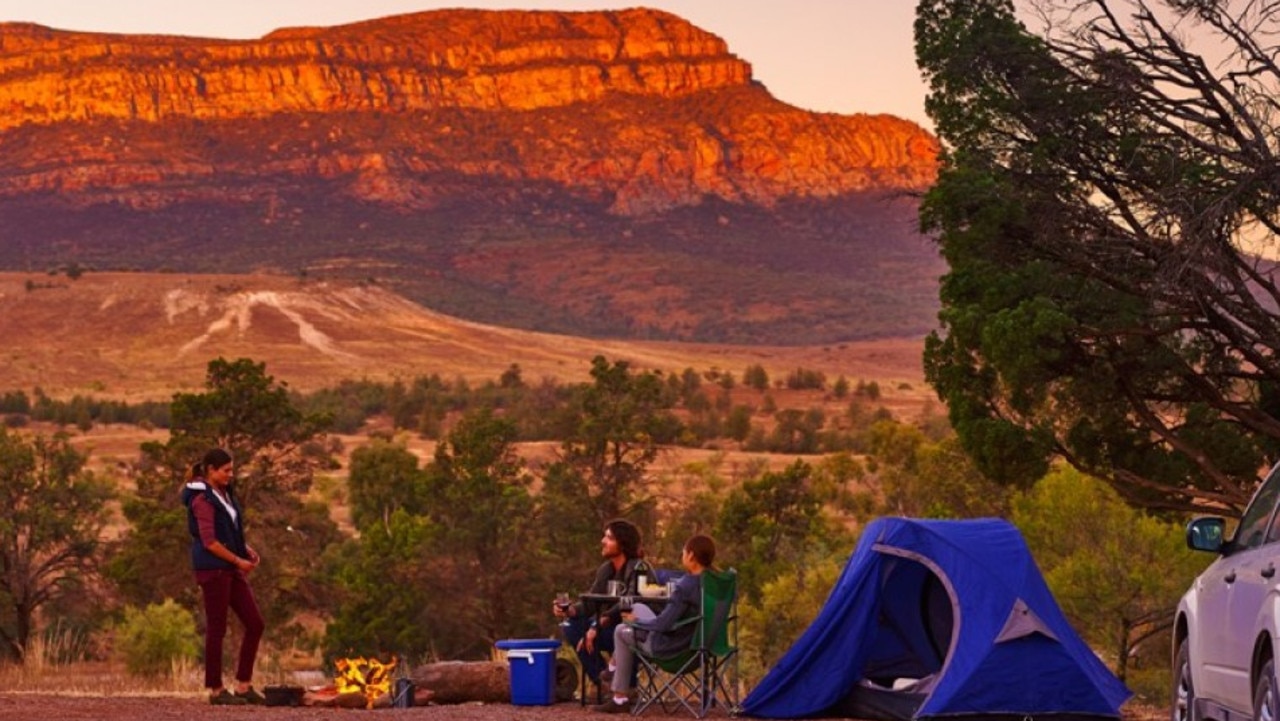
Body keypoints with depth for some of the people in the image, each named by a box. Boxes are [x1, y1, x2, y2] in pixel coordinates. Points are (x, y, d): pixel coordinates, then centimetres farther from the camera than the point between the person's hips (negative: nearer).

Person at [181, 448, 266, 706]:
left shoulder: (225, 494, 14)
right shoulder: (203, 499, -12)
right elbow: (209, 541, -18)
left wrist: (247, 550, 5)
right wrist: (239, 560, -13)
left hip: (232, 568, 9)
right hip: (213, 569, -9)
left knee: (254, 623, 5)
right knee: (216, 628, -2)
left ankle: (244, 685, 10)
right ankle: (216, 690, 6)